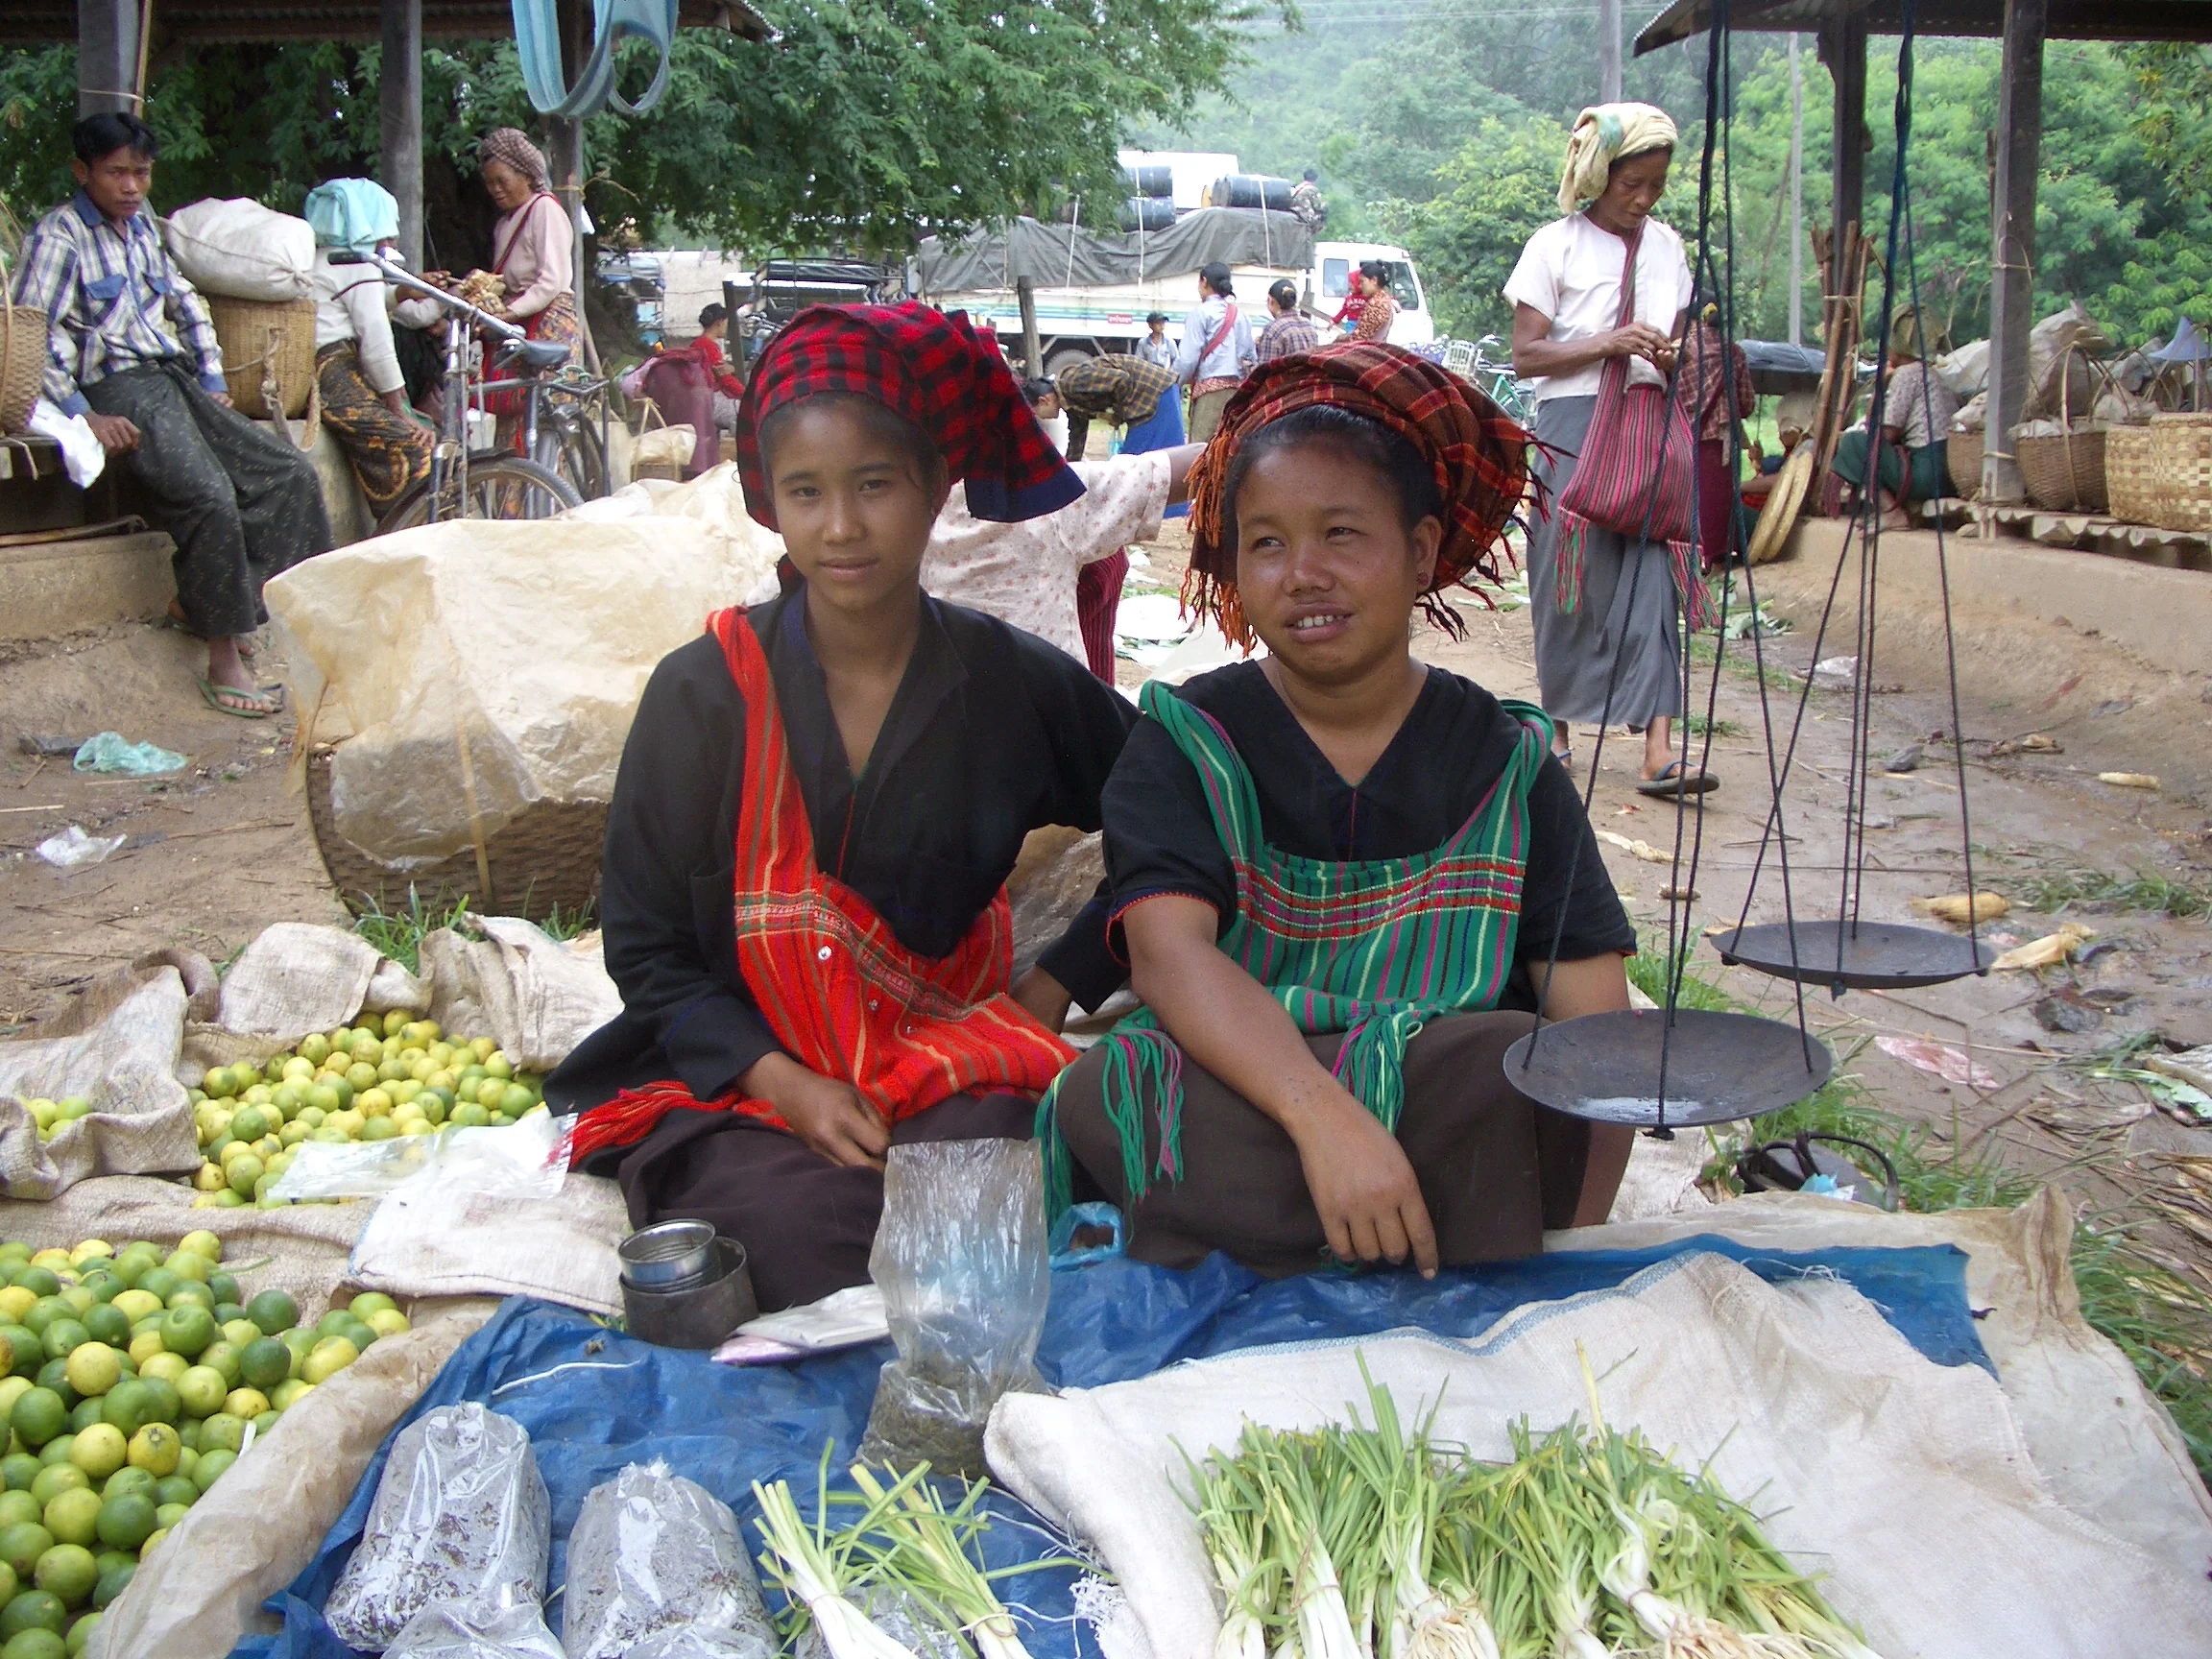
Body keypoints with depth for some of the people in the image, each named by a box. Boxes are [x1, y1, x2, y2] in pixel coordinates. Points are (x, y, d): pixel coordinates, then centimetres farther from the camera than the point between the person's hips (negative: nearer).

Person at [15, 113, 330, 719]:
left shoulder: (142, 225, 19)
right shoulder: (58, 236, -4)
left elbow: (186, 302, 30)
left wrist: (212, 380, 18)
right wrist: (86, 418, -19)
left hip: (175, 380, 8)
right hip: (119, 394, -8)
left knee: (291, 474, -9)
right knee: (211, 496, -30)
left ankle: (204, 599, -2)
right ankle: (223, 663, -25)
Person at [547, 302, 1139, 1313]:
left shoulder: (1014, 685, 2)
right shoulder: (703, 692, -1)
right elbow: (645, 949, 3)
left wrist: (1055, 988, 2)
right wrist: (783, 1083, -11)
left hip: (947, 1064, 1)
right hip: (736, 1077, 0)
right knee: (808, 1222, -32)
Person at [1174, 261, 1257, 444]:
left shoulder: (1201, 313, -3)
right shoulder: (1240, 315, 14)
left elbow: (1188, 357, -8)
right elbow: (1251, 357, 16)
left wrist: (1175, 381, 4)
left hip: (1209, 388, -6)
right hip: (1236, 386, 6)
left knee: (1201, 446, -8)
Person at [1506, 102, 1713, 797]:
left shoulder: (1667, 246, 13)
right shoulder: (1556, 245, 0)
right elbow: (1525, 355, -5)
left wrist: (1675, 356, -2)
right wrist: (1606, 342, -16)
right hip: (1573, 427, -3)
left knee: (1653, 578, -7)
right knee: (1568, 581, 1)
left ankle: (1658, 753, -12)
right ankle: (1558, 732, 17)